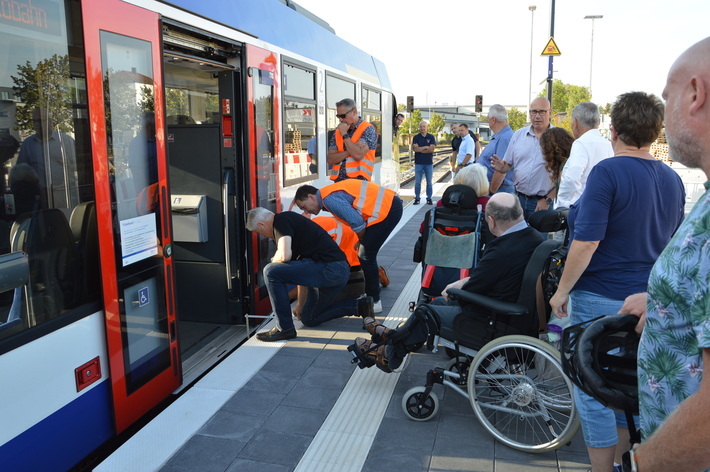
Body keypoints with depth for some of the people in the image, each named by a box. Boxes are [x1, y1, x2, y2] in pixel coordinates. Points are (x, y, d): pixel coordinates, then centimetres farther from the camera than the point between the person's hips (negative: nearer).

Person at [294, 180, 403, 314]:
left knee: (366, 256, -4)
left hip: (387, 209, -10)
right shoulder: (331, 192, 16)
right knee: (365, 254, 18)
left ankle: (374, 302, 5)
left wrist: (360, 240, -1)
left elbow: (357, 222, -19)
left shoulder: (329, 199, -15)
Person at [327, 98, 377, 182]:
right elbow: (330, 159, 5)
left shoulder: (368, 129, -2)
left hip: (358, 180, -4)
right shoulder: (337, 131, 14)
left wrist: (345, 135, -7)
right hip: (338, 180, 4)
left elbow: (358, 155, -15)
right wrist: (352, 150, -8)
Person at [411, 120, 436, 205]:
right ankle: (417, 198, 8)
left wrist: (420, 149, -8)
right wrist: (426, 147, -8)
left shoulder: (431, 137, 4)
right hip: (418, 163, 0)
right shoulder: (416, 137, 4)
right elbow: (415, 148, -9)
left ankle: (429, 198, 11)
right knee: (417, 182, 1)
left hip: (429, 163, 0)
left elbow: (432, 149, -9)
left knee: (429, 182, 4)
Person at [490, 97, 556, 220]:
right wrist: (502, 167, -11)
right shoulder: (518, 135, 9)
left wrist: (548, 200, -11)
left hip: (543, 202, -3)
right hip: (519, 199, 3)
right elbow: (508, 165, 13)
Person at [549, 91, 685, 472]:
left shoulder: (608, 172, -17)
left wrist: (562, 290, -12)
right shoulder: (672, 179, 6)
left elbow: (587, 241, -23)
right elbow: (672, 242, 15)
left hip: (601, 298, -7)